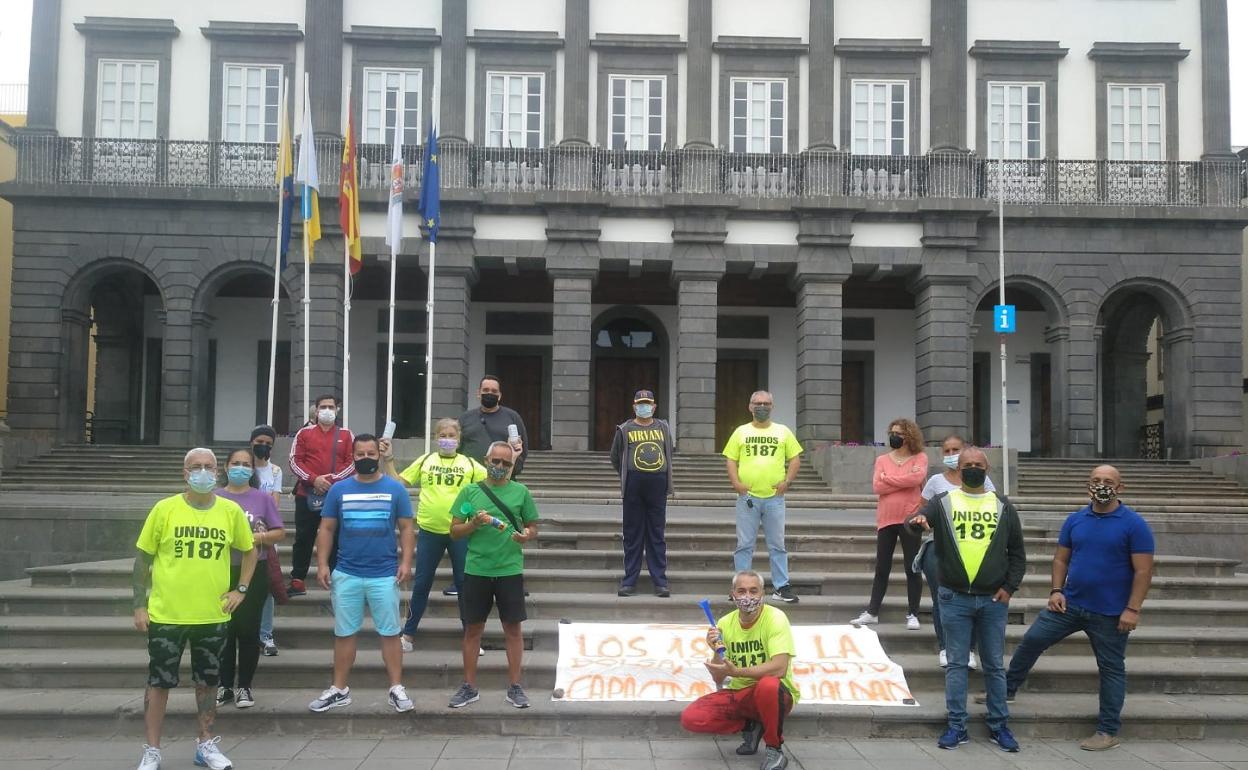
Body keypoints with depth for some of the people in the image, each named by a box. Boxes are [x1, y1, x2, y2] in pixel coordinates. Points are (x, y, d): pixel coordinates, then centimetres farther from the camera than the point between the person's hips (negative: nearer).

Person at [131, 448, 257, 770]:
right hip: (166, 615, -2)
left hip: (213, 616, 2)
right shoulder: (164, 509, -6)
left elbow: (249, 551, 15)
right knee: (159, 682, 6)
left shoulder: (231, 511, 0)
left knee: (207, 681, 14)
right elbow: (143, 558, 1)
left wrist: (241, 589, 4)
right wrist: (140, 605, -3)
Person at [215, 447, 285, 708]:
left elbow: (279, 533, 3)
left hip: (254, 572, -1)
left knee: (248, 630, 2)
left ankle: (244, 687, 12)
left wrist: (257, 537, -14)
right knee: (224, 630, 5)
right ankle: (224, 686, 16)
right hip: (222, 572, 1)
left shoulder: (263, 498, 2)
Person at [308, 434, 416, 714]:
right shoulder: (339, 489, 4)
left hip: (385, 576, -2)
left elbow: (406, 528, 2)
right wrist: (322, 564, -2)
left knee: (390, 633, 3)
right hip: (346, 575, 2)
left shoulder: (395, 489, 1)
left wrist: (406, 562, -8)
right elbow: (326, 529, 7)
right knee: (344, 634, 10)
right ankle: (339, 690, 19)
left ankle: (396, 689, 10)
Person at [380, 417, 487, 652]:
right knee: (421, 584, 9)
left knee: (465, 584, 7)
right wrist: (388, 461, -1)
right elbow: (398, 482, 7)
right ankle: (408, 635, 20)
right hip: (429, 530, 1)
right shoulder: (425, 461, 5)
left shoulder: (469, 464, 4)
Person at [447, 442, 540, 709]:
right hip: (476, 570, 1)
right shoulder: (470, 491, 3)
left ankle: (515, 687, 14)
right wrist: (474, 523, -14)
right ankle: (469, 687, 19)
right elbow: (454, 531, 5)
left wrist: (527, 535, -12)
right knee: (472, 628, 8)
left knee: (513, 628, 4)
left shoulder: (521, 492, 4)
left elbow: (533, 527, 10)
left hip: (510, 570, 0)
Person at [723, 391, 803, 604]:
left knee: (777, 544, 5)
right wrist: (736, 483, -8)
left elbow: (795, 459, 9)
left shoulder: (783, 432, 8)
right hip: (747, 497, 0)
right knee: (744, 545, 3)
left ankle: (782, 586, 12)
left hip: (774, 498, 0)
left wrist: (787, 481, -5)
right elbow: (731, 460, 7)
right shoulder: (741, 432, 8)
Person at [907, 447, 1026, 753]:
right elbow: (914, 521, -15)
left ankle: (999, 726, 19)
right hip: (955, 599, -1)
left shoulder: (1004, 507, 7)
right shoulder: (942, 503, 2)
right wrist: (917, 521, -39)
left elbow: (1017, 553, 10)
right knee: (956, 664, 4)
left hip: (993, 600, 1)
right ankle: (957, 727, 11)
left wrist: (1009, 587, -1)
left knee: (994, 665, 9)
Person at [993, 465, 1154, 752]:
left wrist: (1132, 609, -17)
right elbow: (1061, 559, 11)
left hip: (1110, 614, -4)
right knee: (1031, 640, 3)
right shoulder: (1075, 520, 5)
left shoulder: (1134, 524, -9)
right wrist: (1056, 591, -2)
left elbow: (1143, 571, -11)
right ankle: (1006, 689, 20)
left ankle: (1108, 731, 17)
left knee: (1112, 669, 6)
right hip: (1070, 604, 4)